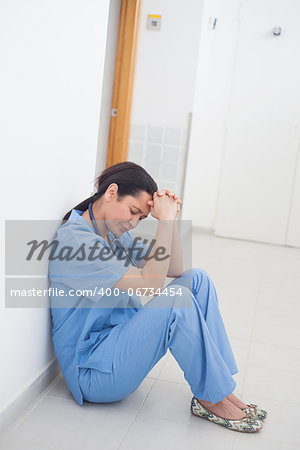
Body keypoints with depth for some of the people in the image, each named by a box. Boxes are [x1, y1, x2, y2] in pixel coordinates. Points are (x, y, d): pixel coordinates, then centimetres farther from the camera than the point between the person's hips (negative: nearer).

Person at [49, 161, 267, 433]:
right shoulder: (73, 239, -20)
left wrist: (170, 218, -6)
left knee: (197, 279, -2)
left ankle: (221, 389, -5)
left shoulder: (115, 234, 9)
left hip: (121, 344, 10)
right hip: (92, 372, -9)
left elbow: (175, 270, 6)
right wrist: (165, 220, -22)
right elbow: (151, 283, -26)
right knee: (177, 299, -28)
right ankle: (213, 399, -9)